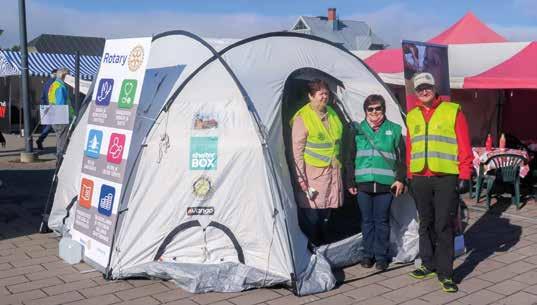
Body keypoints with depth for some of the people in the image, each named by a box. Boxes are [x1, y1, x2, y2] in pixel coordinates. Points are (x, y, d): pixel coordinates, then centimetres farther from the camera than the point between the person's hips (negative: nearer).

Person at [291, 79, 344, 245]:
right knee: (311, 217, -3)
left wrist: (339, 165, 19)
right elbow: (297, 151, -12)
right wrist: (301, 179, -15)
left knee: (325, 215, 14)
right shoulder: (302, 118, -11)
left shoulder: (332, 114, 11)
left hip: (333, 172, 7)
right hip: (313, 173, -7)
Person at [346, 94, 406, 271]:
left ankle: (381, 256, 16)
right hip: (363, 183, 1)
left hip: (385, 184, -1)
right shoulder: (358, 130, 8)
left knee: (382, 221, 5)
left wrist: (400, 179, -2)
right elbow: (350, 158, 10)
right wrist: (350, 182, 5)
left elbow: (401, 157, 6)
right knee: (367, 220, 9)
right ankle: (368, 254, 21)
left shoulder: (394, 130, 6)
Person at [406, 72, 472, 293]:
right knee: (426, 224, 13)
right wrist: (410, 176, 12)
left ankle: (445, 273, 6)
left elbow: (464, 146, -4)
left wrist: (464, 176, -8)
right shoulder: (412, 116, 12)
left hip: (447, 178, -4)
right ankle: (429, 264, 26)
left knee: (444, 226, -2)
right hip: (420, 179, 4)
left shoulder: (453, 111, -1)